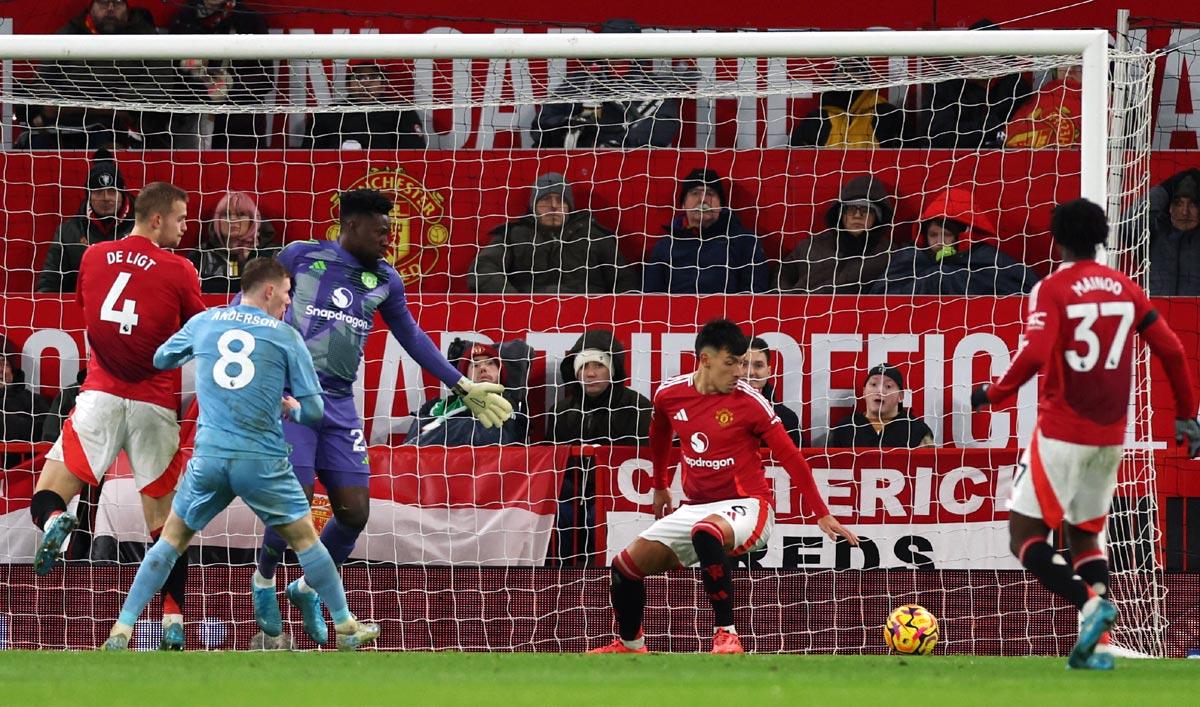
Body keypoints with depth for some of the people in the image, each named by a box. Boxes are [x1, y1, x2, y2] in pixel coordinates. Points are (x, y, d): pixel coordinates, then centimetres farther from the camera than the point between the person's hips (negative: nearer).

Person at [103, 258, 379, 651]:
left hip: (209, 456, 2)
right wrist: (292, 408, 23)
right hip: (263, 462, -2)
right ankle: (345, 627, 21)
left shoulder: (202, 323, 8)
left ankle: (122, 630, 8)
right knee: (305, 540, 14)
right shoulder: (286, 337, 1)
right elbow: (314, 411, 0)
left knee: (172, 539, 15)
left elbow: (161, 359, 26)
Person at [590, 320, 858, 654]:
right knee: (626, 565, 1)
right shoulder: (670, 394, 1)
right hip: (696, 509, 6)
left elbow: (790, 457, -10)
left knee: (706, 532, -40)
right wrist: (659, 487, 34)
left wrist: (822, 514, -12)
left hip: (745, 507, -6)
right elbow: (659, 436, 24)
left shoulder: (749, 401, -12)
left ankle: (726, 634, -34)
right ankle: (629, 646, 27)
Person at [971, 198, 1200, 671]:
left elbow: (1034, 356, -23)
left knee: (1025, 536, 0)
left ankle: (1089, 603, -25)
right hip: (1111, 436, 6)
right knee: (1085, 536, 19)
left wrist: (994, 393, -7)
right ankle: (1096, 644, 3)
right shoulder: (1125, 288, 7)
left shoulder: (1052, 290, -10)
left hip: (1062, 433, -6)